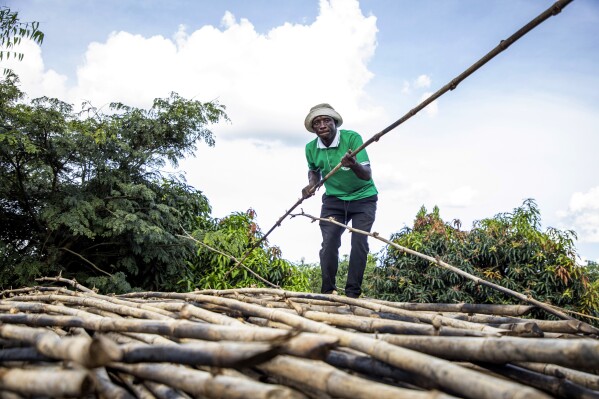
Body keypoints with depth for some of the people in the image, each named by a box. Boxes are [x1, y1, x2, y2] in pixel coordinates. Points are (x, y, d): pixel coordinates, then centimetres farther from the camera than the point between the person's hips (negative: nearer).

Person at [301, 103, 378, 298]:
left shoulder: (352, 138, -22)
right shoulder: (311, 148, -8)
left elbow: (367, 175, -29)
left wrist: (354, 165, -50)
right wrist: (311, 184, -6)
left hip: (363, 198, -3)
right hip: (333, 200, 3)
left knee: (359, 243, -12)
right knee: (329, 243, -8)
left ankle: (352, 293, -5)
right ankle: (328, 292, 2)